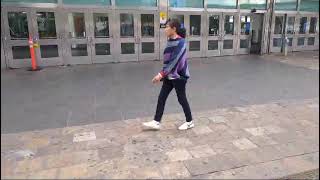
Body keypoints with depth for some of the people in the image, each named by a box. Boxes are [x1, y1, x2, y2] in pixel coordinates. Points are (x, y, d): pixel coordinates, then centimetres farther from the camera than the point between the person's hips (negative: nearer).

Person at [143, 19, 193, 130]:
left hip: (179, 76, -8)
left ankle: (190, 122, 23)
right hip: (169, 75, 8)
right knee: (161, 98, 7)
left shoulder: (180, 42, -18)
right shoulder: (170, 41, 8)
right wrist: (162, 75, 16)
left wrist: (161, 74, -25)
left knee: (181, 99, 4)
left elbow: (174, 61, -24)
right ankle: (156, 122, 16)